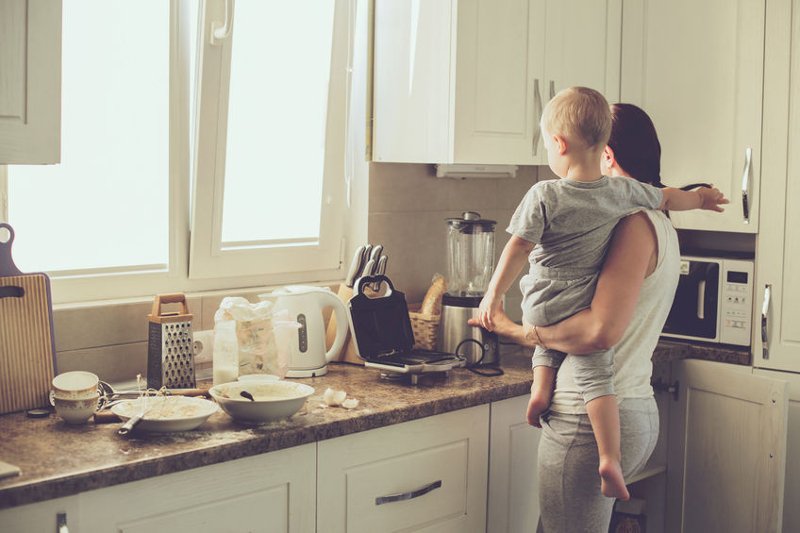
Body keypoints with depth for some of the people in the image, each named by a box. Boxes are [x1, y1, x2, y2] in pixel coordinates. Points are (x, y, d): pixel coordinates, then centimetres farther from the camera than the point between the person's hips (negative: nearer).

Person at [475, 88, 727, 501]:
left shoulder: (544, 196, -15)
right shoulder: (623, 192, -4)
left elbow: (518, 249, -16)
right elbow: (669, 198, 13)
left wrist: (494, 294, -7)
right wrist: (700, 199, 34)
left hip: (540, 308, -1)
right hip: (584, 308, 1)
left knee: (550, 339, 32)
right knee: (595, 374, 4)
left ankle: (541, 385, 15)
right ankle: (610, 458, -6)